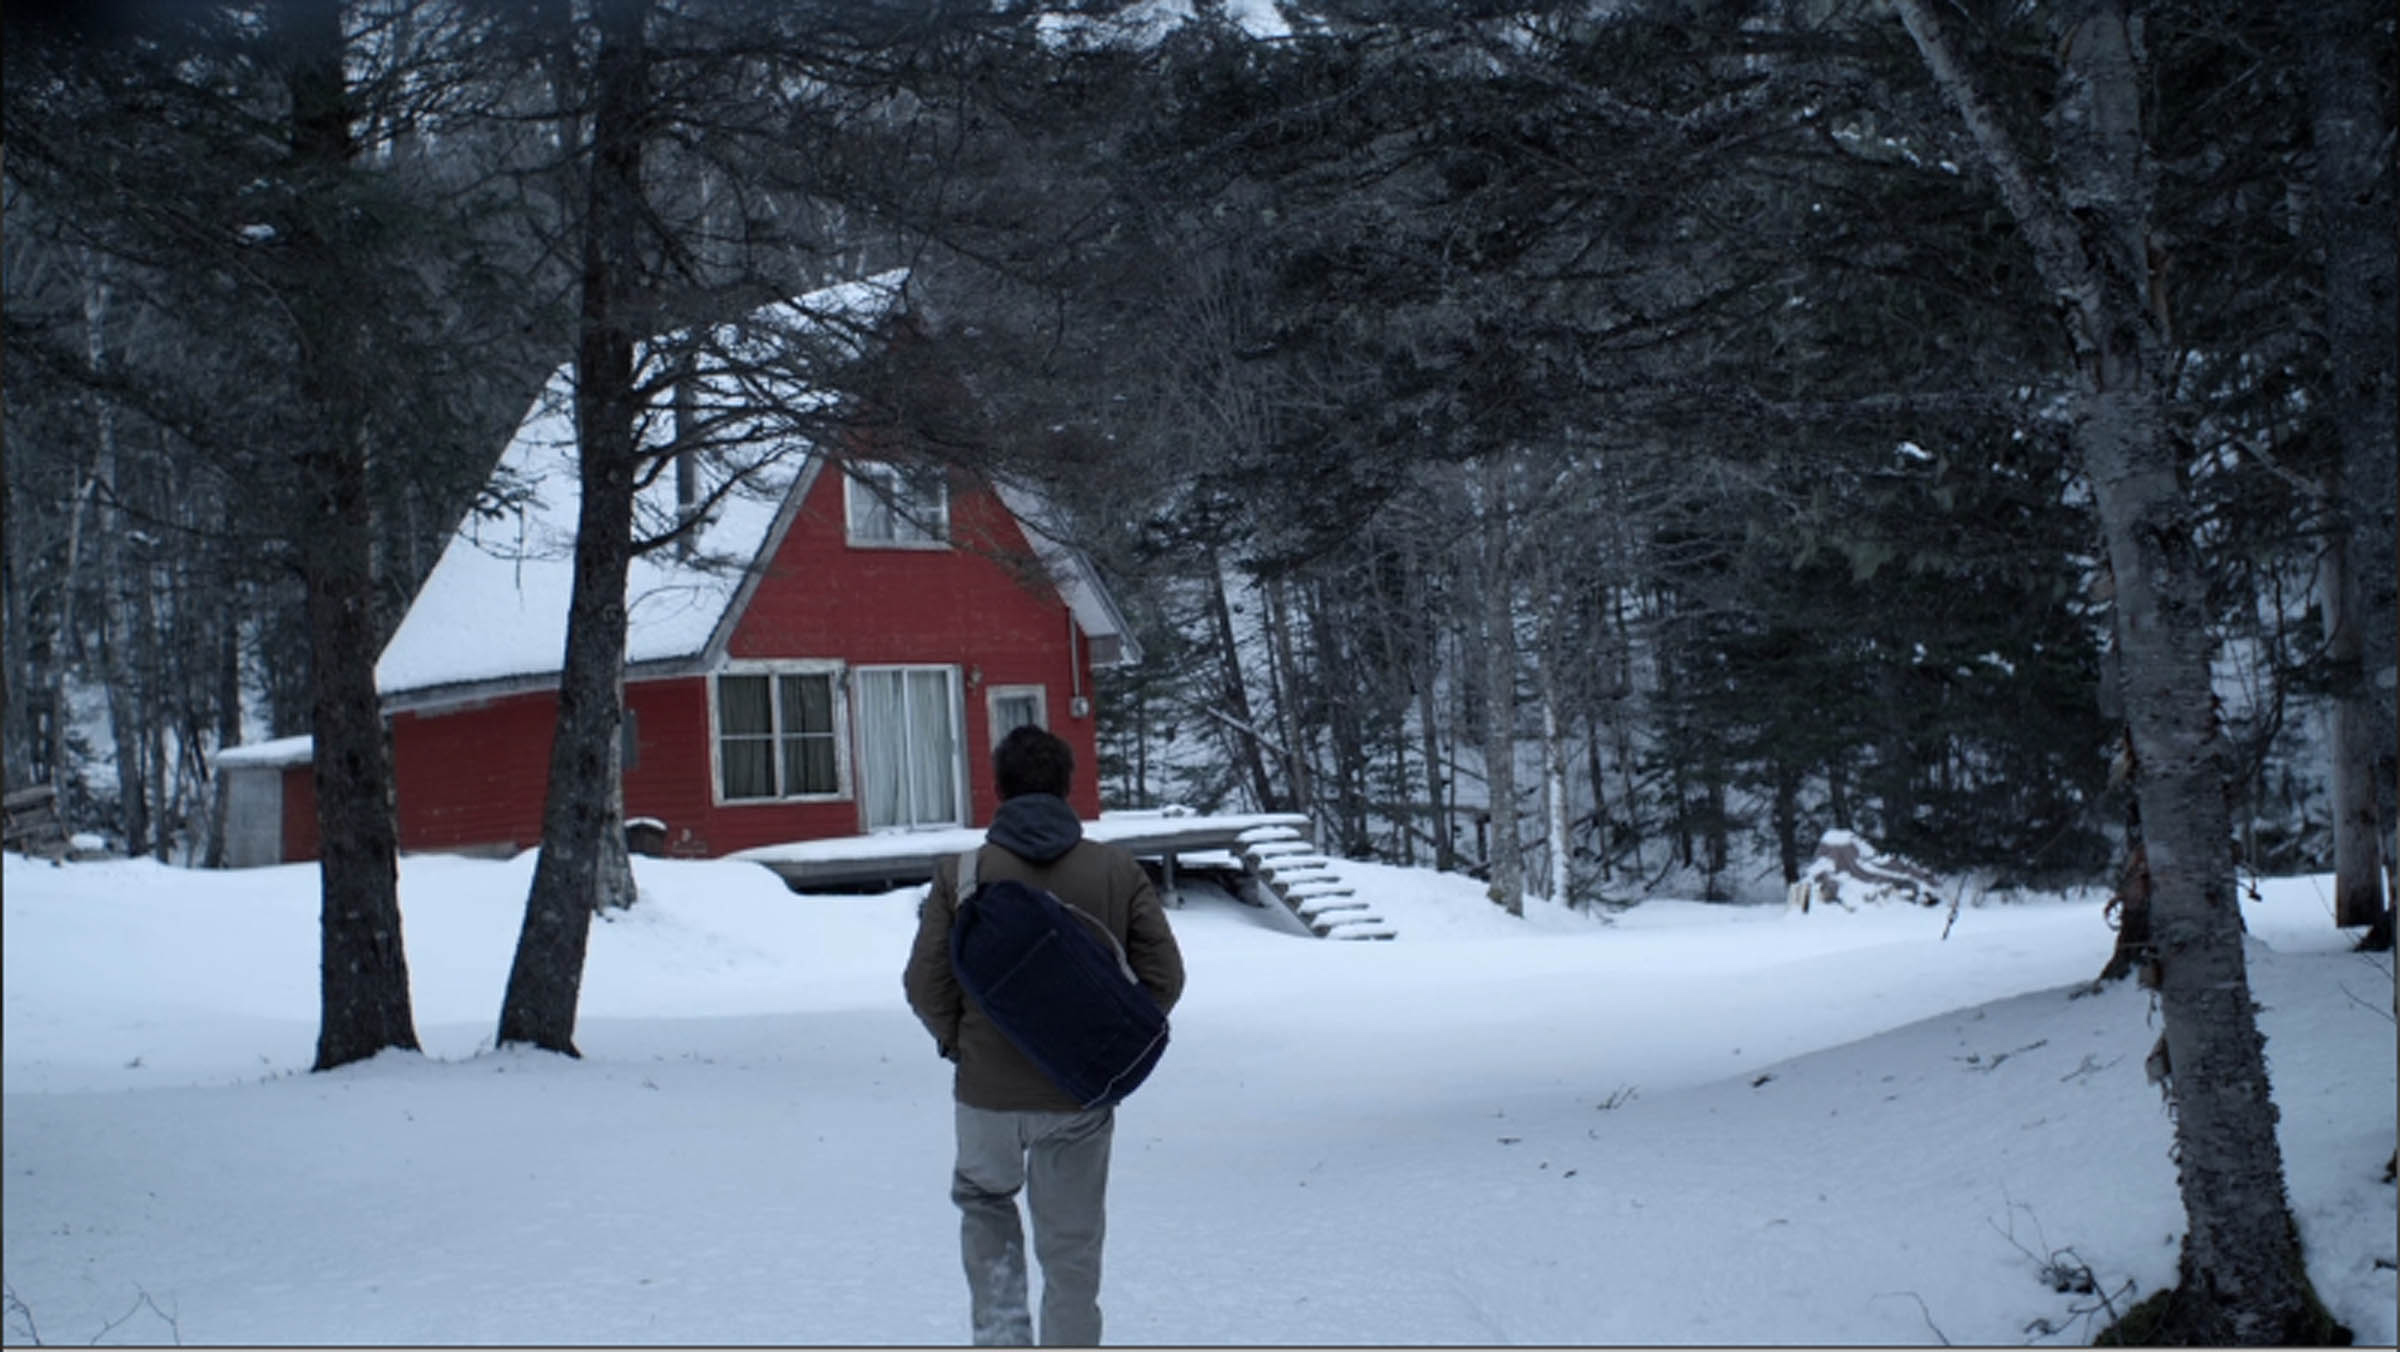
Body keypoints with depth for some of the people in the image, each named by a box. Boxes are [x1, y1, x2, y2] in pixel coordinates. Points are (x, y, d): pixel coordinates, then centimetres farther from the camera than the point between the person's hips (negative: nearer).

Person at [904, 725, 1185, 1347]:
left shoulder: (960, 875, -8)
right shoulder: (1118, 870, -4)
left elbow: (924, 983, -6)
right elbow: (1164, 976, -3)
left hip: (988, 1092, 0)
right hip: (1083, 1094, 1)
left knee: (984, 1203, 25)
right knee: (1072, 1245, 13)